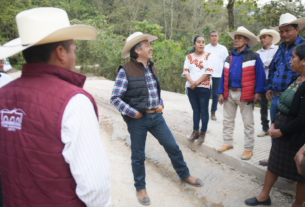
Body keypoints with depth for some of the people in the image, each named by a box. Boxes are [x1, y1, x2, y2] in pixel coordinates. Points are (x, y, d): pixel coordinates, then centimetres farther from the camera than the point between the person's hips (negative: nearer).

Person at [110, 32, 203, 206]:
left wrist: (160, 104, 6)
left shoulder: (151, 67, 8)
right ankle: (140, 188, 32)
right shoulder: (126, 71, -13)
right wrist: (134, 113, -16)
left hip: (156, 116, 6)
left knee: (173, 147, 13)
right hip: (137, 119, -5)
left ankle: (185, 175, 36)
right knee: (138, 156, 11)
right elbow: (115, 98, -13)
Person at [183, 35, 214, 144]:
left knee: (204, 110, 2)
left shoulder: (208, 55, 2)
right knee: (195, 110, 10)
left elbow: (209, 71, -8)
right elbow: (185, 71, 3)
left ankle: (202, 133, 11)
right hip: (190, 87, 3)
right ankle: (195, 132, 18)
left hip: (204, 87, -3)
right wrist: (191, 82, -15)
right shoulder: (189, 57, 10)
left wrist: (197, 82, -14)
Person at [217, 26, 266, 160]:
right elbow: (224, 76, 11)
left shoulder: (254, 57, -2)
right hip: (229, 93, 5)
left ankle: (248, 148, 15)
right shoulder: (229, 58, 12)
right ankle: (227, 143, 29)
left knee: (248, 123, 4)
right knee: (227, 120, 13)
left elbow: (260, 75, -6)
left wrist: (258, 92, -14)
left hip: (245, 94, -5)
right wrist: (221, 93, 5)